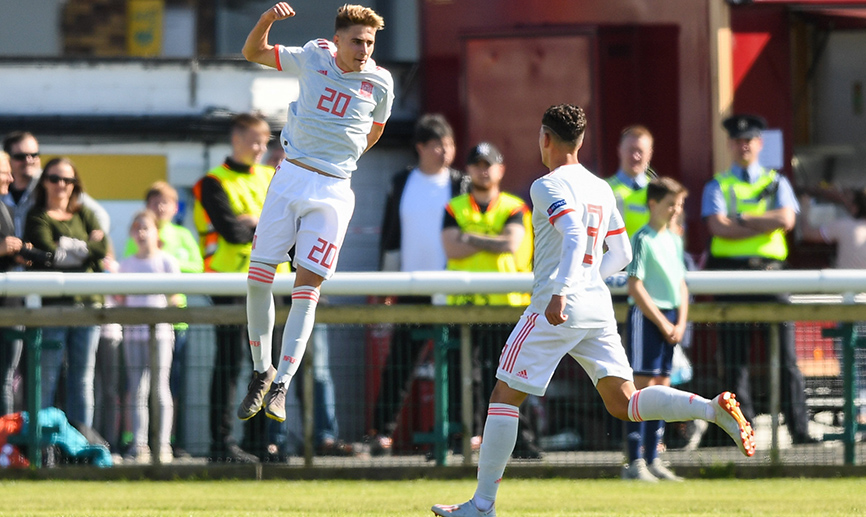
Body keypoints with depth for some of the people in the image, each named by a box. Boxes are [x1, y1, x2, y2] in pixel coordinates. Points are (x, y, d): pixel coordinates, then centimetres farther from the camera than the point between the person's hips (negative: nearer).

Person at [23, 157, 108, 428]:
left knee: (83, 379, 5)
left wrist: (67, 246, -5)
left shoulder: (84, 215, 17)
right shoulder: (37, 217, 3)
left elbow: (102, 249, 2)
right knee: (47, 379, -6)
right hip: (52, 303, -4)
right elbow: (49, 254, -12)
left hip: (87, 304, 4)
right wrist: (86, 246, -3)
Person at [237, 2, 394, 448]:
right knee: (258, 277, -3)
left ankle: (281, 387, -8)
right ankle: (261, 371, 14)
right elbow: (252, 52, 7)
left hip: (333, 190, -1)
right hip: (289, 177, 1)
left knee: (307, 287, -9)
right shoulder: (313, 58, -1)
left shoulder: (380, 81, -3)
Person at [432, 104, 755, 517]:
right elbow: (621, 254, 21)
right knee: (623, 402, 2)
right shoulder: (601, 189, 17)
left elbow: (574, 236, -22)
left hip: (556, 308, -7)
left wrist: (562, 292, -33)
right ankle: (714, 409, -20)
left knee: (504, 397, 1)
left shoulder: (549, 186, -6)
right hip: (598, 307, 7)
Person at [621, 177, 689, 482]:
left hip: (669, 319, 8)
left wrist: (680, 324, 5)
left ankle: (653, 460, 14)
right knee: (642, 388, -9)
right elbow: (636, 288, -14)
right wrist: (663, 323, -13)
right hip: (645, 317, -8)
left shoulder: (675, 241, 14)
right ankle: (635, 462, -8)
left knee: (662, 388, 9)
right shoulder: (643, 239, -10)